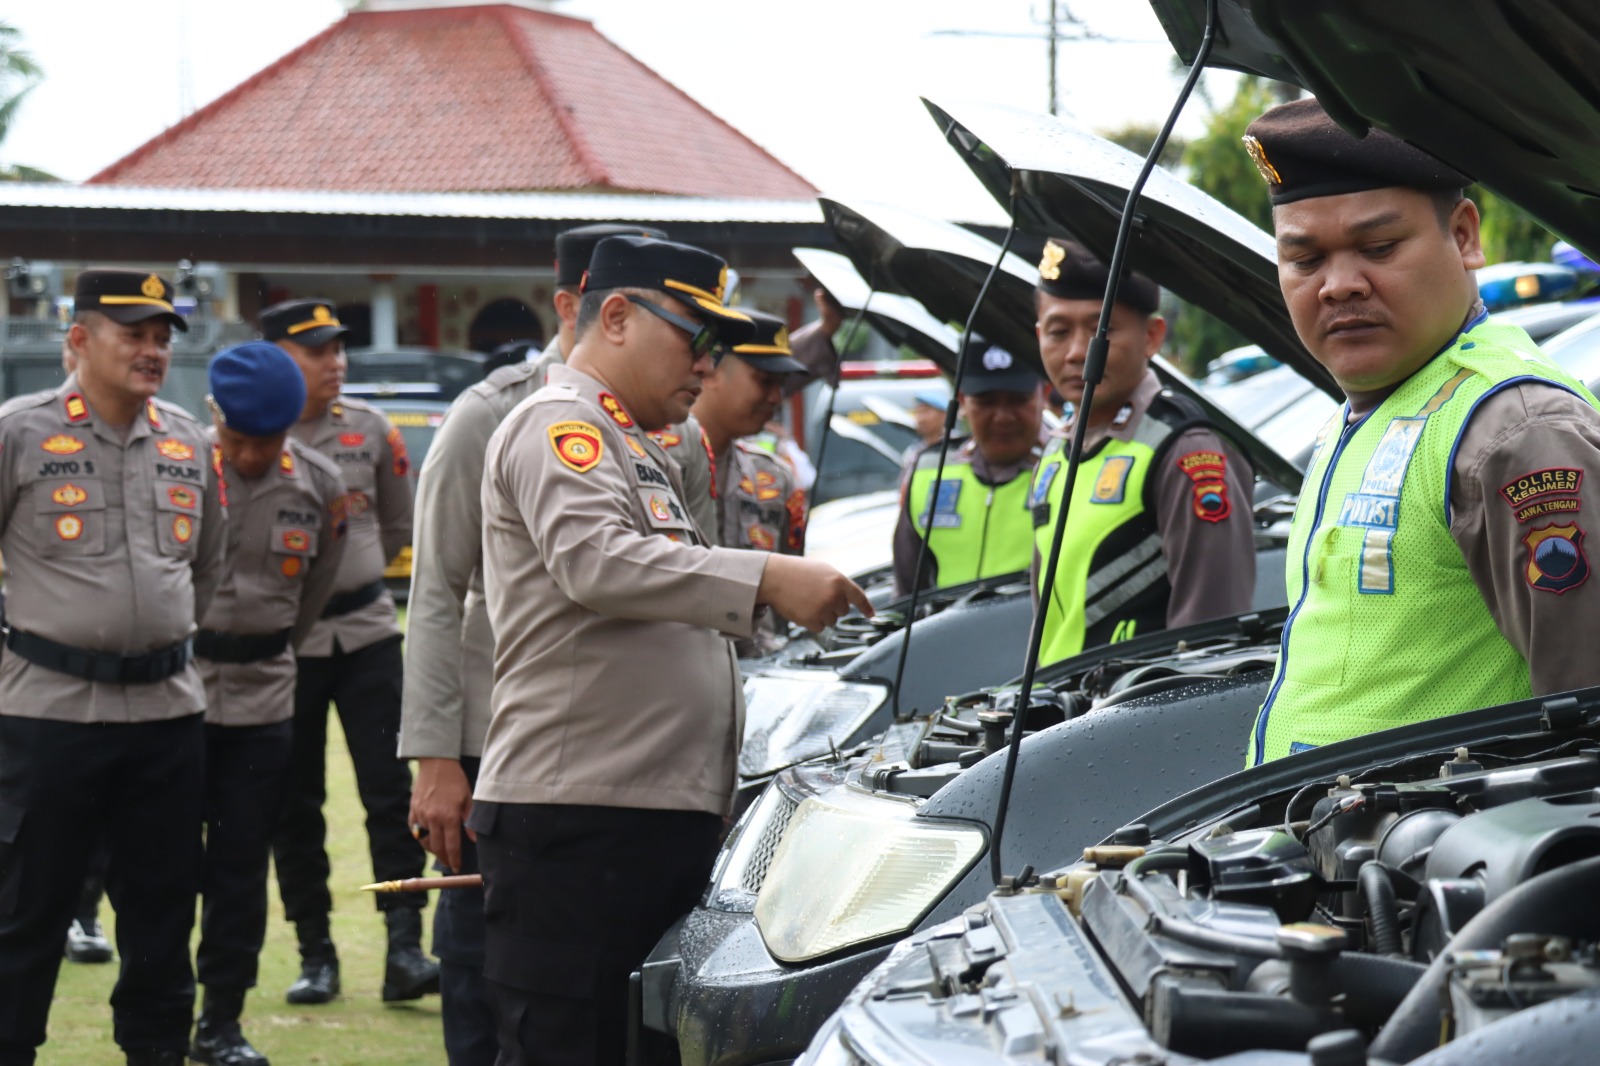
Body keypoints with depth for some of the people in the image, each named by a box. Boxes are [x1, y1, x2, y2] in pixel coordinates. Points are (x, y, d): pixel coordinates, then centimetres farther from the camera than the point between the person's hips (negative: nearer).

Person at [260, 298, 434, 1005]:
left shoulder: (371, 430, 6)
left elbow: (400, 525, 16)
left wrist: (350, 572, 10)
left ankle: (404, 947, -5)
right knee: (295, 801, 6)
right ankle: (315, 953, 15)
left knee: (390, 787, -5)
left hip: (365, 628, 2)